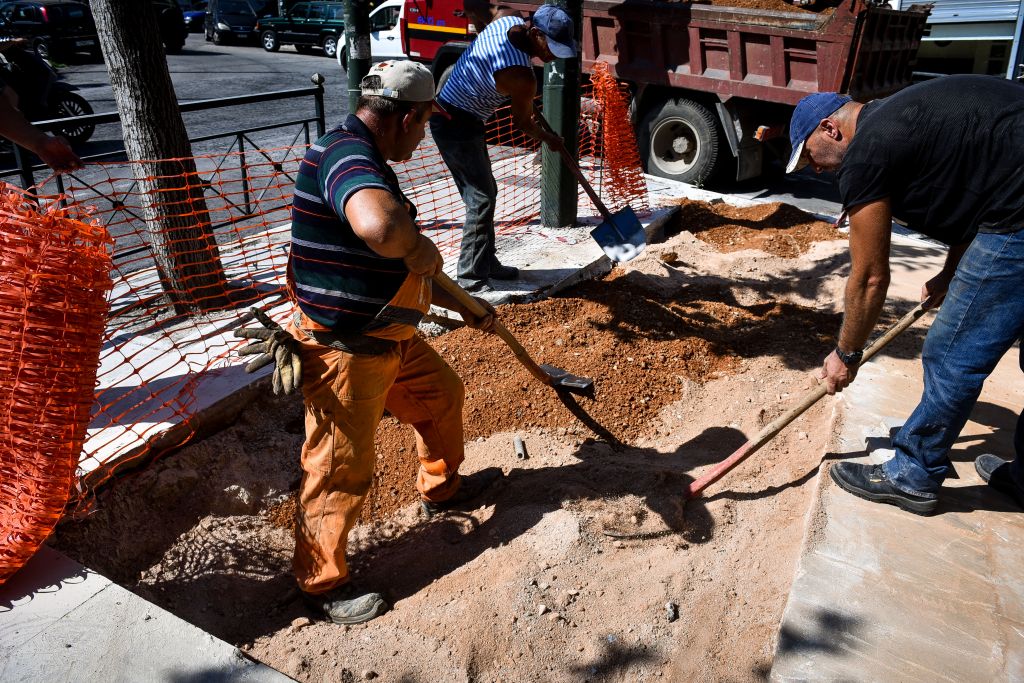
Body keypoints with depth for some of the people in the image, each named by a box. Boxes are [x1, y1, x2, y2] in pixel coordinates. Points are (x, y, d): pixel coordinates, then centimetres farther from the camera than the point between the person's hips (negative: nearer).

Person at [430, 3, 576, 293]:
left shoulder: (508, 18, -5)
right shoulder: (522, 78, -26)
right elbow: (522, 122, -6)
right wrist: (549, 138, 12)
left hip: (448, 114, 10)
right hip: (456, 126, -10)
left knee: (484, 193, 13)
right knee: (481, 198, -8)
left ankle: (487, 263, 23)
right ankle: (470, 275, -2)